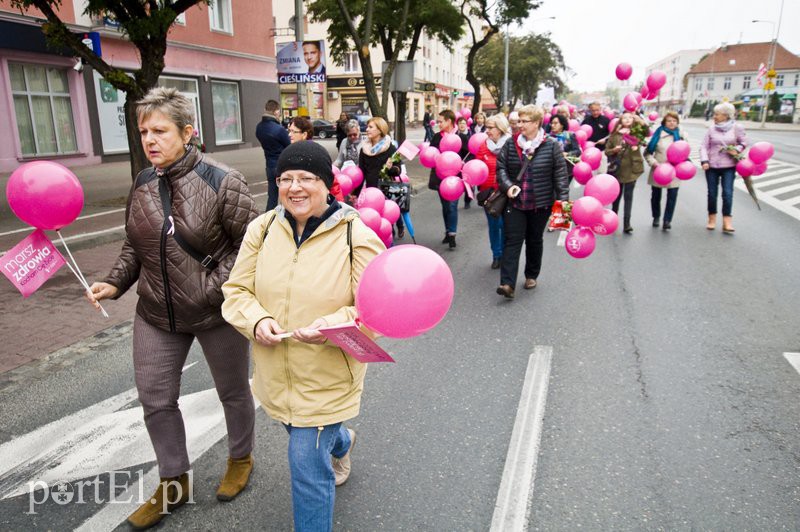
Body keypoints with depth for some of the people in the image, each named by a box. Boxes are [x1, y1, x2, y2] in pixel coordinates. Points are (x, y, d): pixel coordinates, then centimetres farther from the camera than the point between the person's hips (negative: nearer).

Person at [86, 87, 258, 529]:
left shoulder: (222, 181, -16)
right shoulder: (142, 184, 1)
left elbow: (249, 244, -13)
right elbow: (135, 245, 11)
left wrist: (216, 287, -21)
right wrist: (115, 283, -3)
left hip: (216, 313, -5)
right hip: (155, 315, 5)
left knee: (233, 391, 16)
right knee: (155, 399, 13)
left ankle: (240, 457, 44)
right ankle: (173, 482, 37)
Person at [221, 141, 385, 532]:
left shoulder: (357, 236, -15)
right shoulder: (263, 229, -3)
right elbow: (237, 290, 2)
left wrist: (332, 326, -32)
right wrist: (257, 321, -19)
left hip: (326, 379, -5)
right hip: (274, 374, 6)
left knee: (308, 465, -1)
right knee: (303, 437, 31)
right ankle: (342, 443, 67)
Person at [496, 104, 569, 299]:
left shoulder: (551, 146, -5)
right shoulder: (510, 144, 1)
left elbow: (560, 174, -5)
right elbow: (501, 167, 3)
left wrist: (563, 199, -10)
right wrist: (507, 186, -14)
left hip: (541, 204, -1)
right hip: (515, 203, 1)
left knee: (534, 240, 14)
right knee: (512, 241, -6)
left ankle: (531, 276, 32)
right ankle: (508, 283, -10)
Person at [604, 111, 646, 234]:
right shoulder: (614, 134, 3)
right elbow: (606, 151, 4)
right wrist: (614, 150, -14)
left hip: (631, 169, -1)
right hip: (617, 169, 1)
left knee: (628, 196, -3)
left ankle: (626, 223, -4)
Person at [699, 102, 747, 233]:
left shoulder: (736, 128, -3)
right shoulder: (712, 128, -2)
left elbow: (744, 143, 8)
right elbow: (704, 146, -2)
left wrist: (737, 150, -12)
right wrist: (704, 161, -15)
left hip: (728, 166, -1)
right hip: (712, 166, 1)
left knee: (728, 193, -7)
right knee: (712, 193, 7)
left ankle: (727, 223, -4)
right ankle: (712, 219, 23)